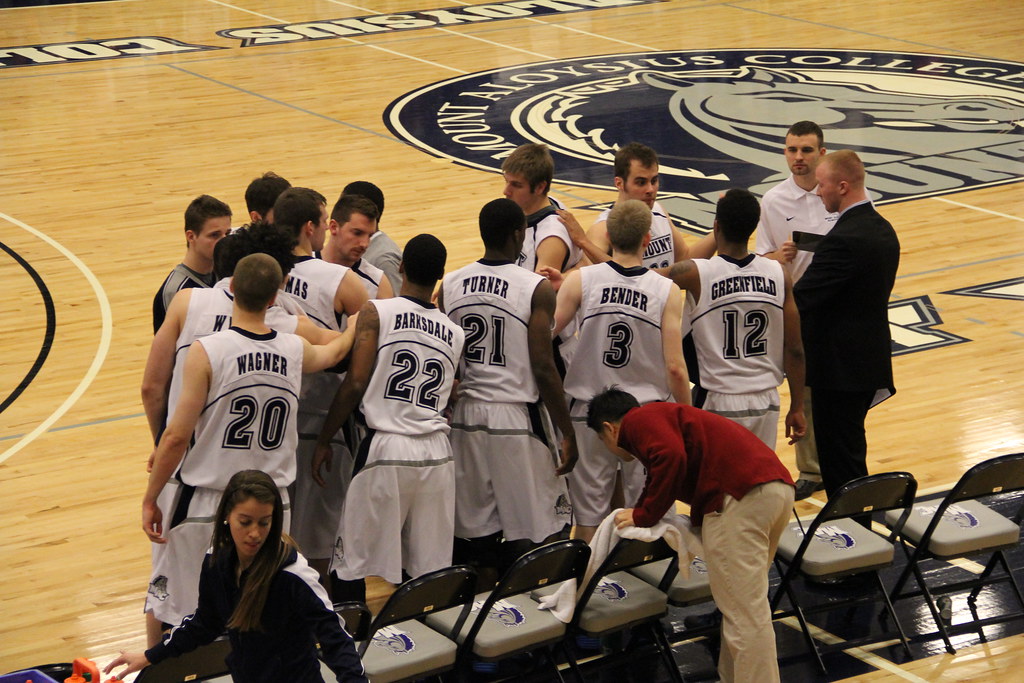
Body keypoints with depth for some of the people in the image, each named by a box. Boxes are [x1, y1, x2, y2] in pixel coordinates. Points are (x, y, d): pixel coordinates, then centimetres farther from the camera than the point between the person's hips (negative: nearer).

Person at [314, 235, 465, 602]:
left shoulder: (377, 312, -3)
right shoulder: (455, 333, 12)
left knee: (352, 562, 5)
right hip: (437, 452, 4)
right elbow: (446, 391, 12)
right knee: (431, 568, 10)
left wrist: (324, 439, 0)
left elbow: (355, 383, -8)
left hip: (386, 450, -4)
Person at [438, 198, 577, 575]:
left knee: (472, 533, 11)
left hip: (466, 417, 5)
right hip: (518, 419, -5)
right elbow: (543, 368, -14)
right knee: (538, 536, 4)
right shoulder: (536, 289, -11)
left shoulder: (450, 286, 2)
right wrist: (567, 433, -7)